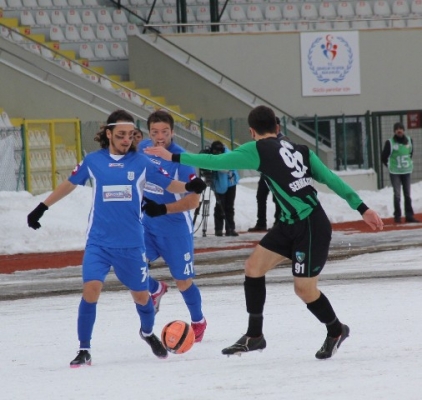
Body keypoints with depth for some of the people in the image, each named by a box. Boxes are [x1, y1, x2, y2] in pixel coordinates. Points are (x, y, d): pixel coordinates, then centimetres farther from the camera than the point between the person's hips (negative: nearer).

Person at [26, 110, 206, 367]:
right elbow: (69, 184, 16)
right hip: (98, 242, -1)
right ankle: (84, 350, -7)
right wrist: (42, 208, 18)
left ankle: (148, 333, 41)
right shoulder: (93, 161, 3)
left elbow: (169, 184, 2)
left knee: (141, 295, 9)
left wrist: (189, 187, -18)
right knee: (91, 289, -18)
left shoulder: (141, 162, 2)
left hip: (132, 243, 1)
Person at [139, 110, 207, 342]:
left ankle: (198, 322, 33)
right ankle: (155, 289, 18)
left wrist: (163, 209, -35)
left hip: (175, 227, -4)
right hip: (146, 223, 4)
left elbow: (193, 201, -24)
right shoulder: (143, 148, -4)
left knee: (183, 281, 6)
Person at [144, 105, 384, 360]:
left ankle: (336, 331, 27)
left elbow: (217, 162, -10)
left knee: (304, 288, 4)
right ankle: (254, 336, 13)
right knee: (254, 266, 7)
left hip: (312, 228, -8)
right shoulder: (301, 151, 11)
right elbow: (332, 179, 7)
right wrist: (362, 207, 9)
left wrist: (175, 157, -2)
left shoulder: (259, 150, -9)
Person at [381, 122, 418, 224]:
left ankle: (409, 216, 14)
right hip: (395, 173, -4)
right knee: (397, 195, -4)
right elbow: (384, 157, -1)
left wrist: (408, 163, 10)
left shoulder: (409, 141, 0)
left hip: (407, 172, 4)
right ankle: (397, 216, 4)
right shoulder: (390, 143, -11)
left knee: (407, 194, 8)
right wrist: (390, 166, 3)